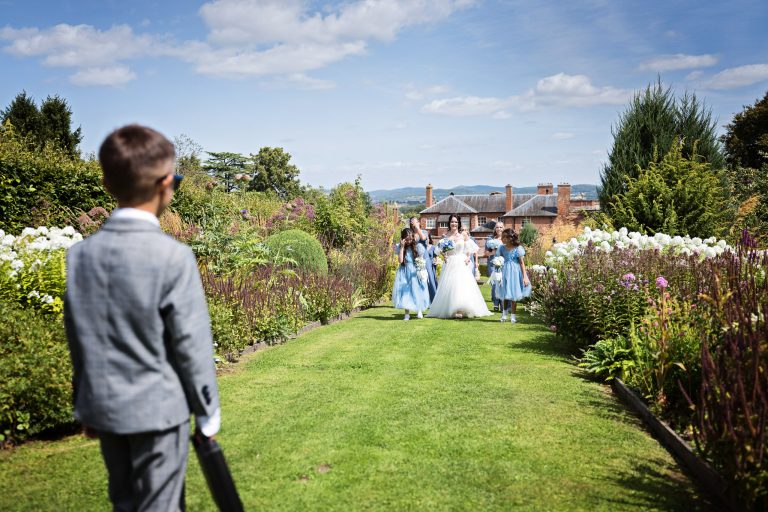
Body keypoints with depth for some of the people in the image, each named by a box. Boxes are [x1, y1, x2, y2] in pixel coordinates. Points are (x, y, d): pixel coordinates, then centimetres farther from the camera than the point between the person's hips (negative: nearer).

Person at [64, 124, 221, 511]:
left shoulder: (80, 253, -1)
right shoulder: (173, 257, -18)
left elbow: (78, 341, 7)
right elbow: (191, 345, -14)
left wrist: (86, 408, 18)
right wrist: (207, 414, -2)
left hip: (103, 407, 6)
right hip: (157, 409, -5)